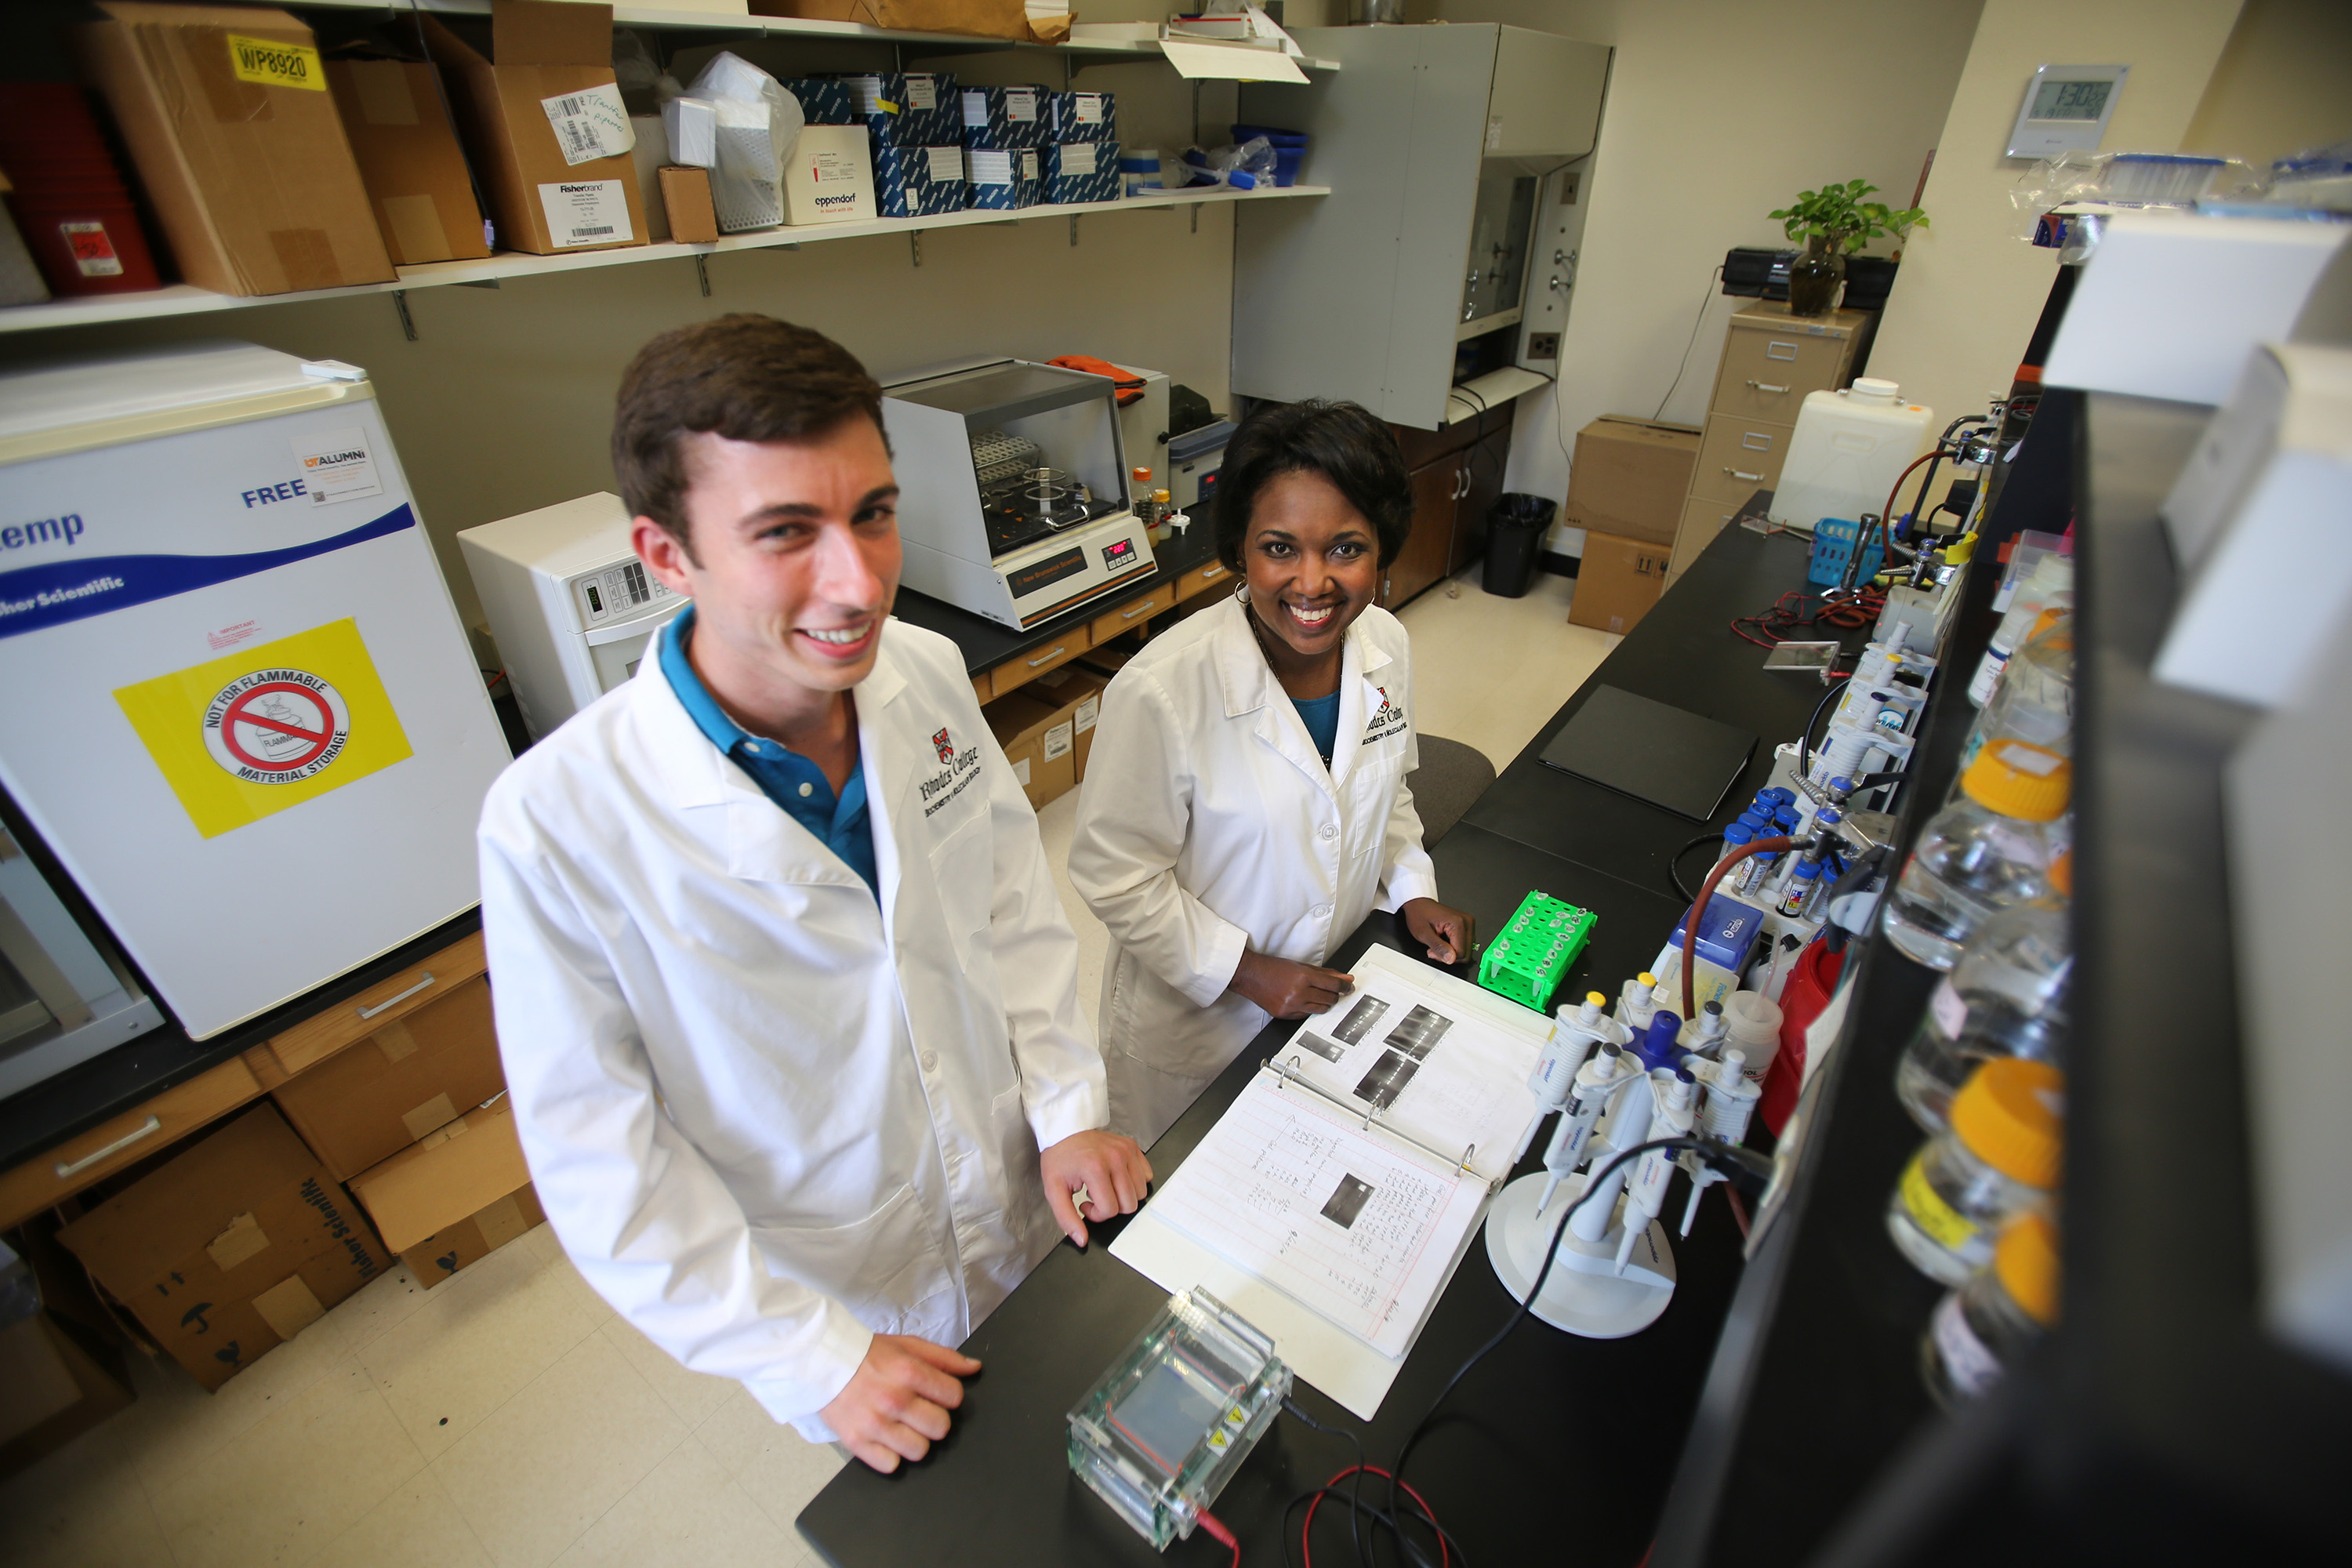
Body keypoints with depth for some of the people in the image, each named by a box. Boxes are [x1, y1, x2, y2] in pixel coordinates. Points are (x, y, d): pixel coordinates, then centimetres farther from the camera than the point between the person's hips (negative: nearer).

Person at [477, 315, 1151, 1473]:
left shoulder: (928, 675, -17)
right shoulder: (554, 824, -30)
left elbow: (1014, 890, -4)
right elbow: (600, 1155, -20)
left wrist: (1068, 1111, -7)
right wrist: (811, 1360, -17)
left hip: (1028, 1218, 4)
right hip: (843, 1305, -3)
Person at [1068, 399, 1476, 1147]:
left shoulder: (1386, 646, -10)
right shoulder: (1161, 691, -31)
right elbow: (1113, 875, -21)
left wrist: (1413, 889, -2)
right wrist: (1245, 971, -19)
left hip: (1334, 990, 5)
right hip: (1198, 1016, -5)